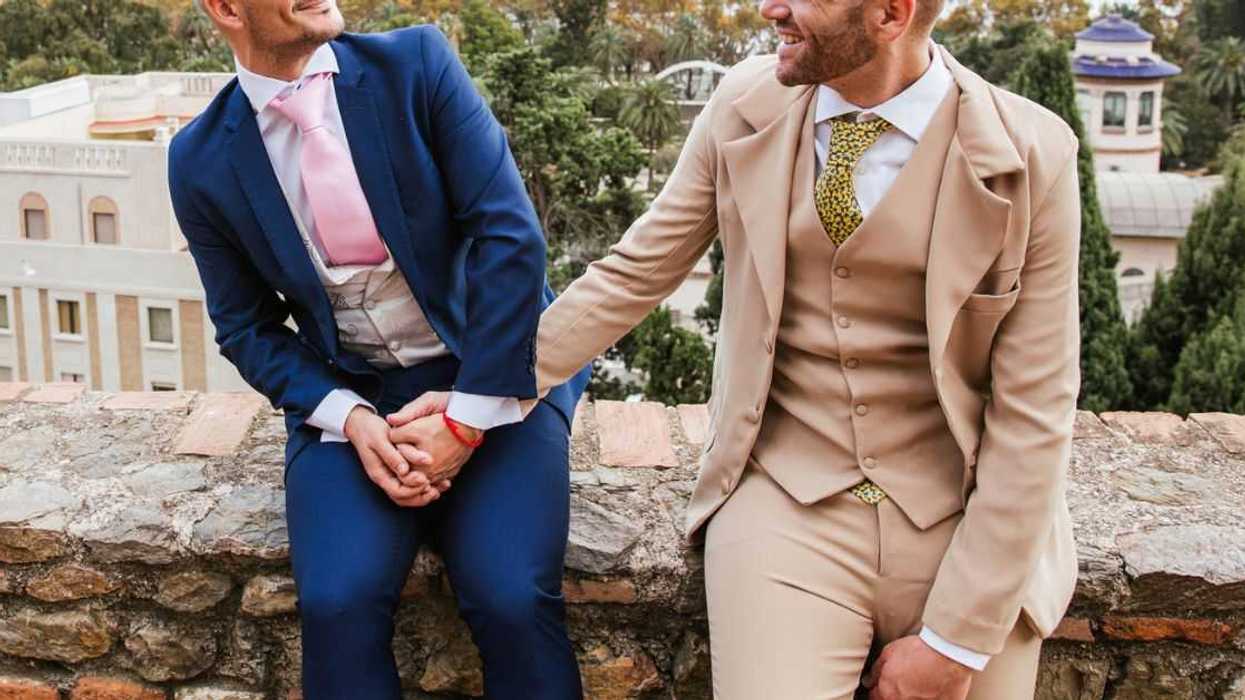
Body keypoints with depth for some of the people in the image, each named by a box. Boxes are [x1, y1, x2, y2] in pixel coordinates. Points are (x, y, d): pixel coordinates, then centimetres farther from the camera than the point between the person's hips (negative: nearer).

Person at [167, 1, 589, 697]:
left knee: (512, 595, -23)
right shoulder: (203, 162, 0)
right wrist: (349, 418, -11)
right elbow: (248, 328, 8)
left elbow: (510, 233, -11)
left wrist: (466, 423, -15)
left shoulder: (417, 63, -6)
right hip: (350, 399, 2)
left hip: (495, 375, -1)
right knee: (337, 602, -23)